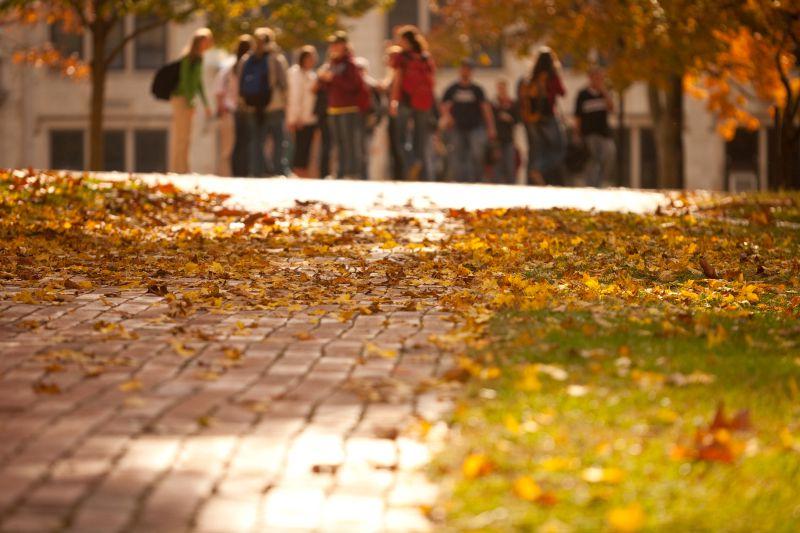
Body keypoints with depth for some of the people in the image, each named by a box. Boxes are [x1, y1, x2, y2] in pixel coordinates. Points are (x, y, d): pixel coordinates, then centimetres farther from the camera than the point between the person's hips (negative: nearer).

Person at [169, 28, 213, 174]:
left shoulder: (199, 58, 16)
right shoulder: (189, 56, -12)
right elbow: (185, 78, -17)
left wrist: (206, 104, 22)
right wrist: (189, 102, -20)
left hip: (188, 100, 9)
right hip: (181, 98, -9)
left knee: (184, 139, 11)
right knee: (181, 137, -11)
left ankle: (183, 171, 14)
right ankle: (177, 170, -12)